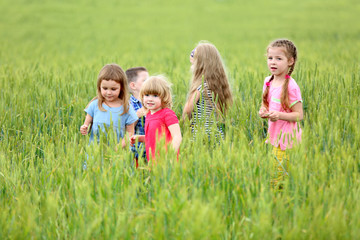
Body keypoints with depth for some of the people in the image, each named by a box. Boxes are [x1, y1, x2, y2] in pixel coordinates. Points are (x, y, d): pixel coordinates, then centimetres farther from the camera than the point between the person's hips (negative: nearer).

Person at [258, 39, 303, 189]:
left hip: (286, 137, -7)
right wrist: (263, 111, -2)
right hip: (273, 135, 7)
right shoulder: (268, 82, 6)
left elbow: (299, 115, -14)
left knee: (277, 180, -6)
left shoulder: (291, 86, -16)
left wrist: (280, 115, -27)